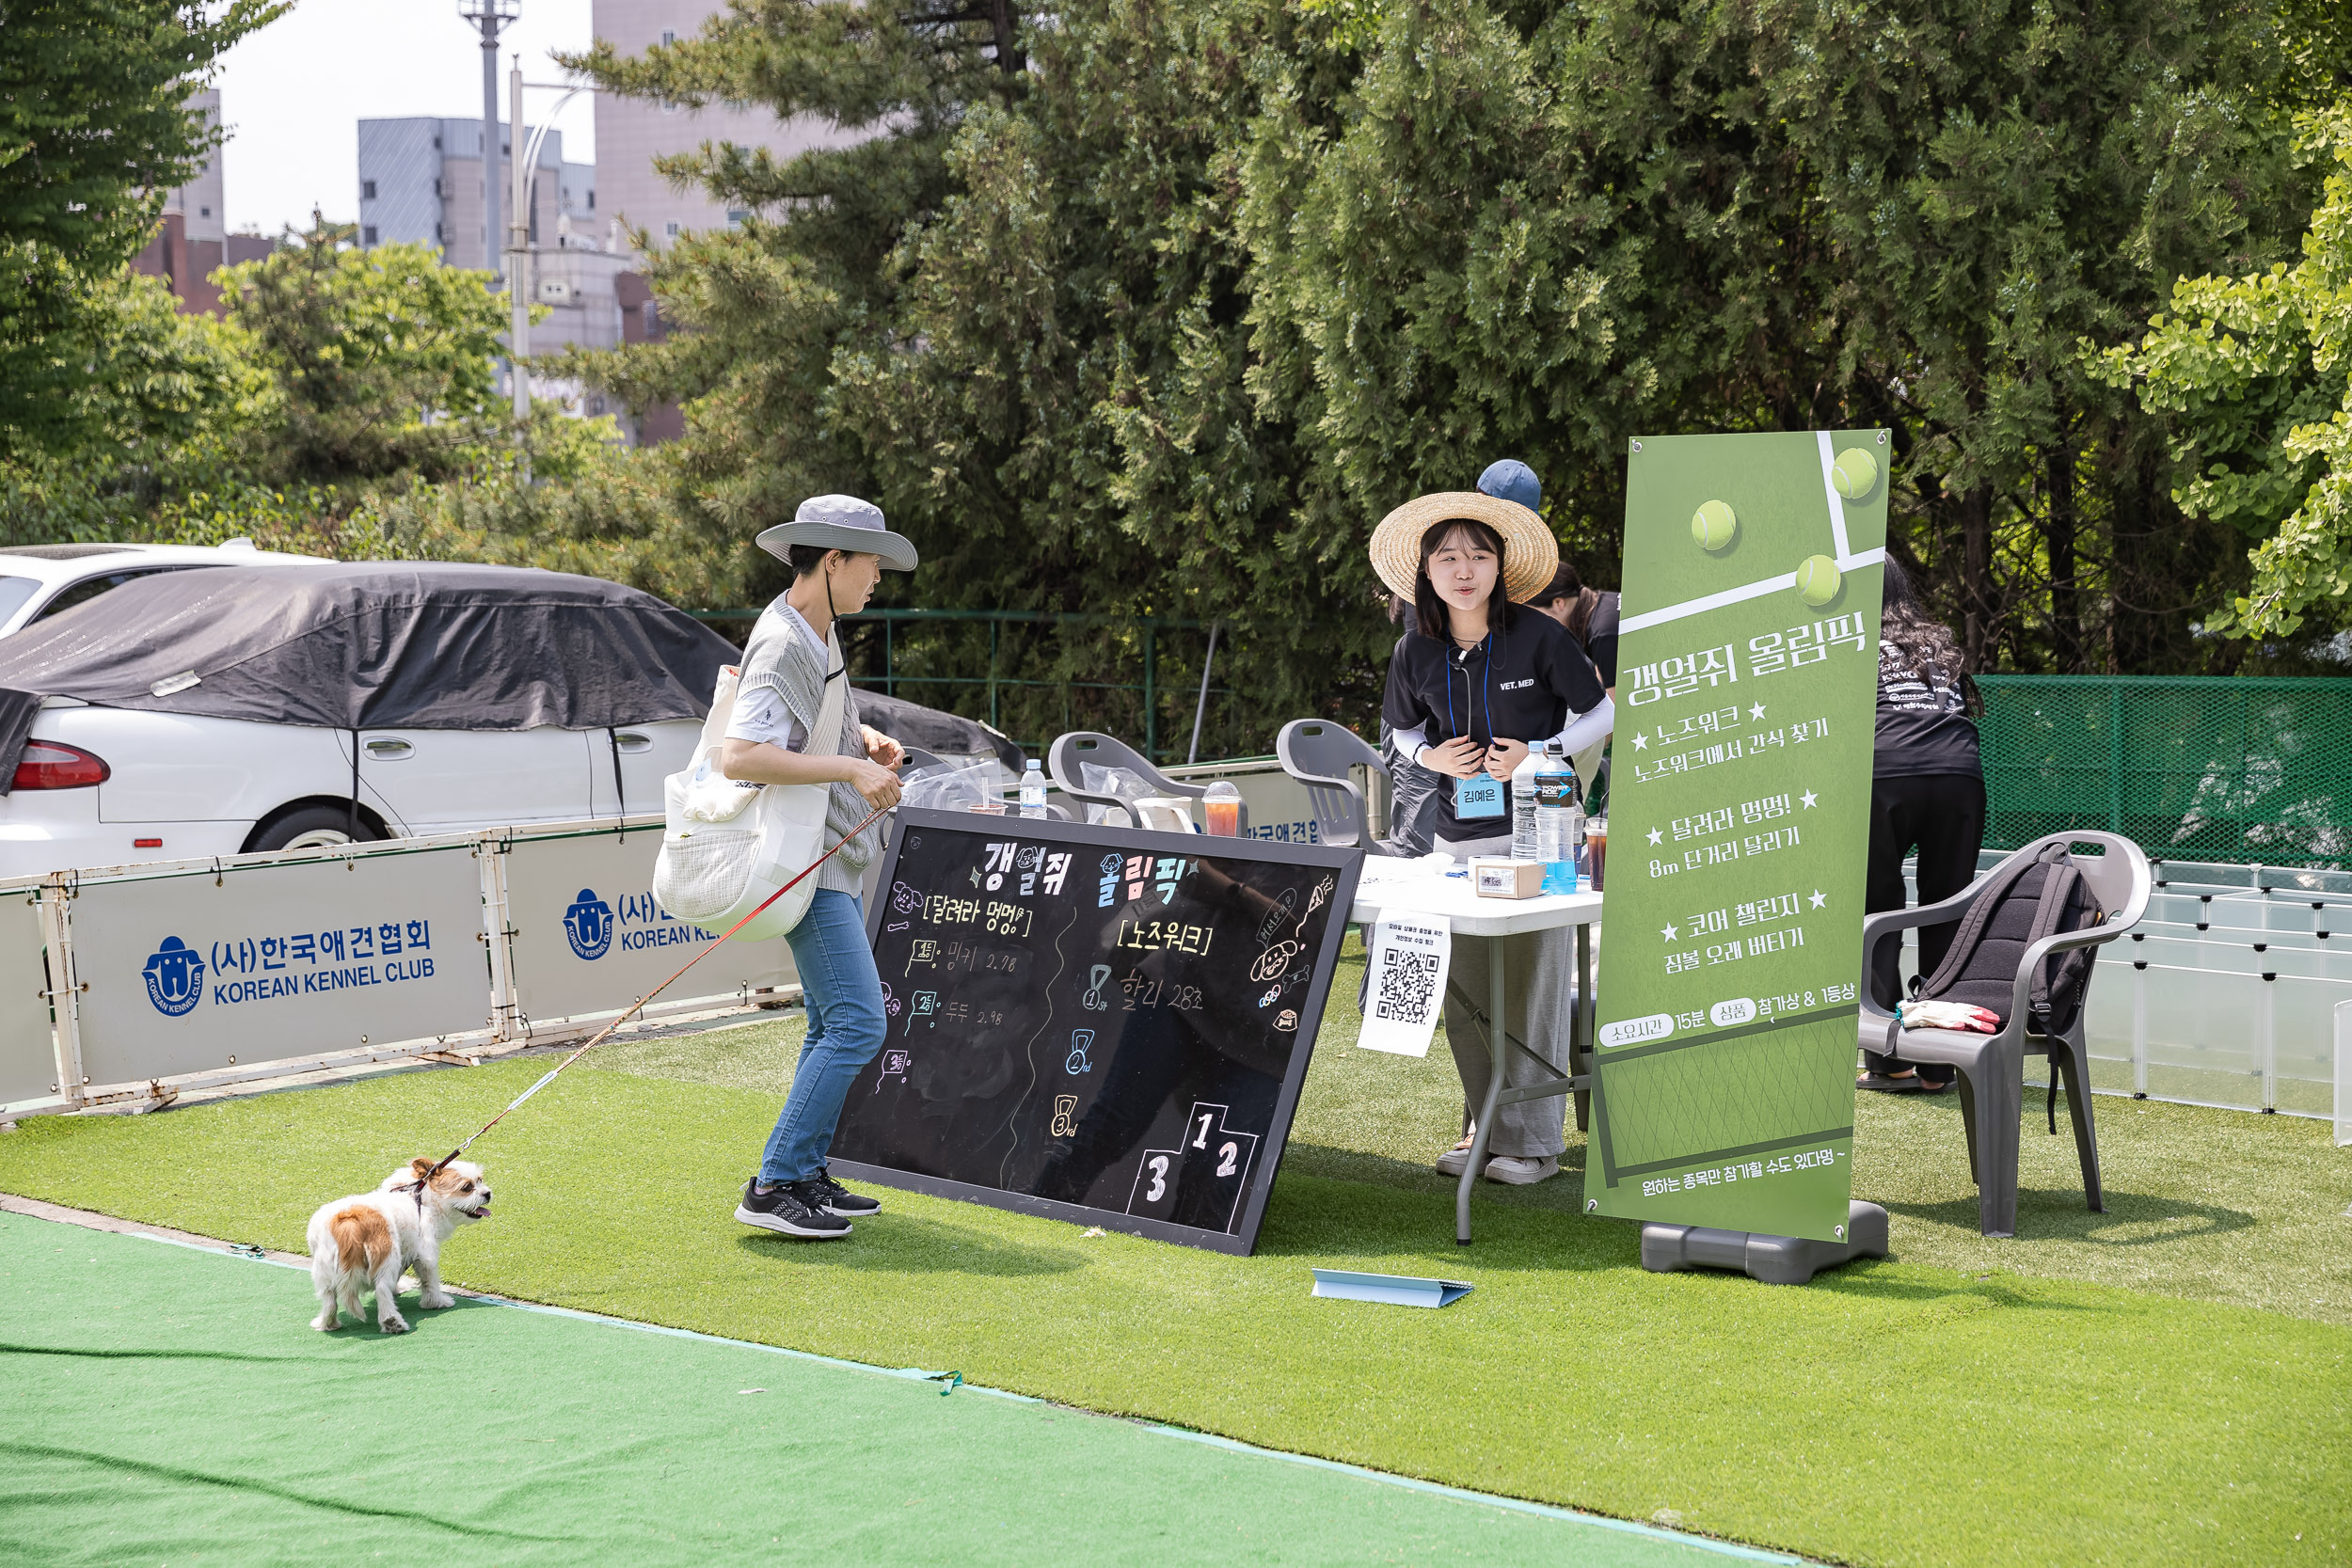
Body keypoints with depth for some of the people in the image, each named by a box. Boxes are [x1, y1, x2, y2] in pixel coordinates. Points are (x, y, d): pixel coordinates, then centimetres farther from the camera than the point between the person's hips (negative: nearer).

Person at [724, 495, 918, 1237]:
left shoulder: (816, 633, 12)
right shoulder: (781, 646, -20)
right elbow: (738, 756, -31)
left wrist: (864, 739, 11)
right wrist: (850, 768, -29)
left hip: (833, 861, 11)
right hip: (807, 866, -11)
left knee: (833, 1025, 15)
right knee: (857, 1022, -15)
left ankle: (808, 1176, 21)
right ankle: (774, 1186, -14)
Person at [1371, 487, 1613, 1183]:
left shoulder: (1538, 638, -9)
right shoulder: (1417, 652, 3)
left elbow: (1603, 711, 0)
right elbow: (1404, 731, 19)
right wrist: (1430, 757, -2)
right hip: (1460, 835, 4)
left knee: (1533, 982, -3)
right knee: (1464, 989, 7)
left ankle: (1533, 1141, 7)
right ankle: (1485, 1128, 22)